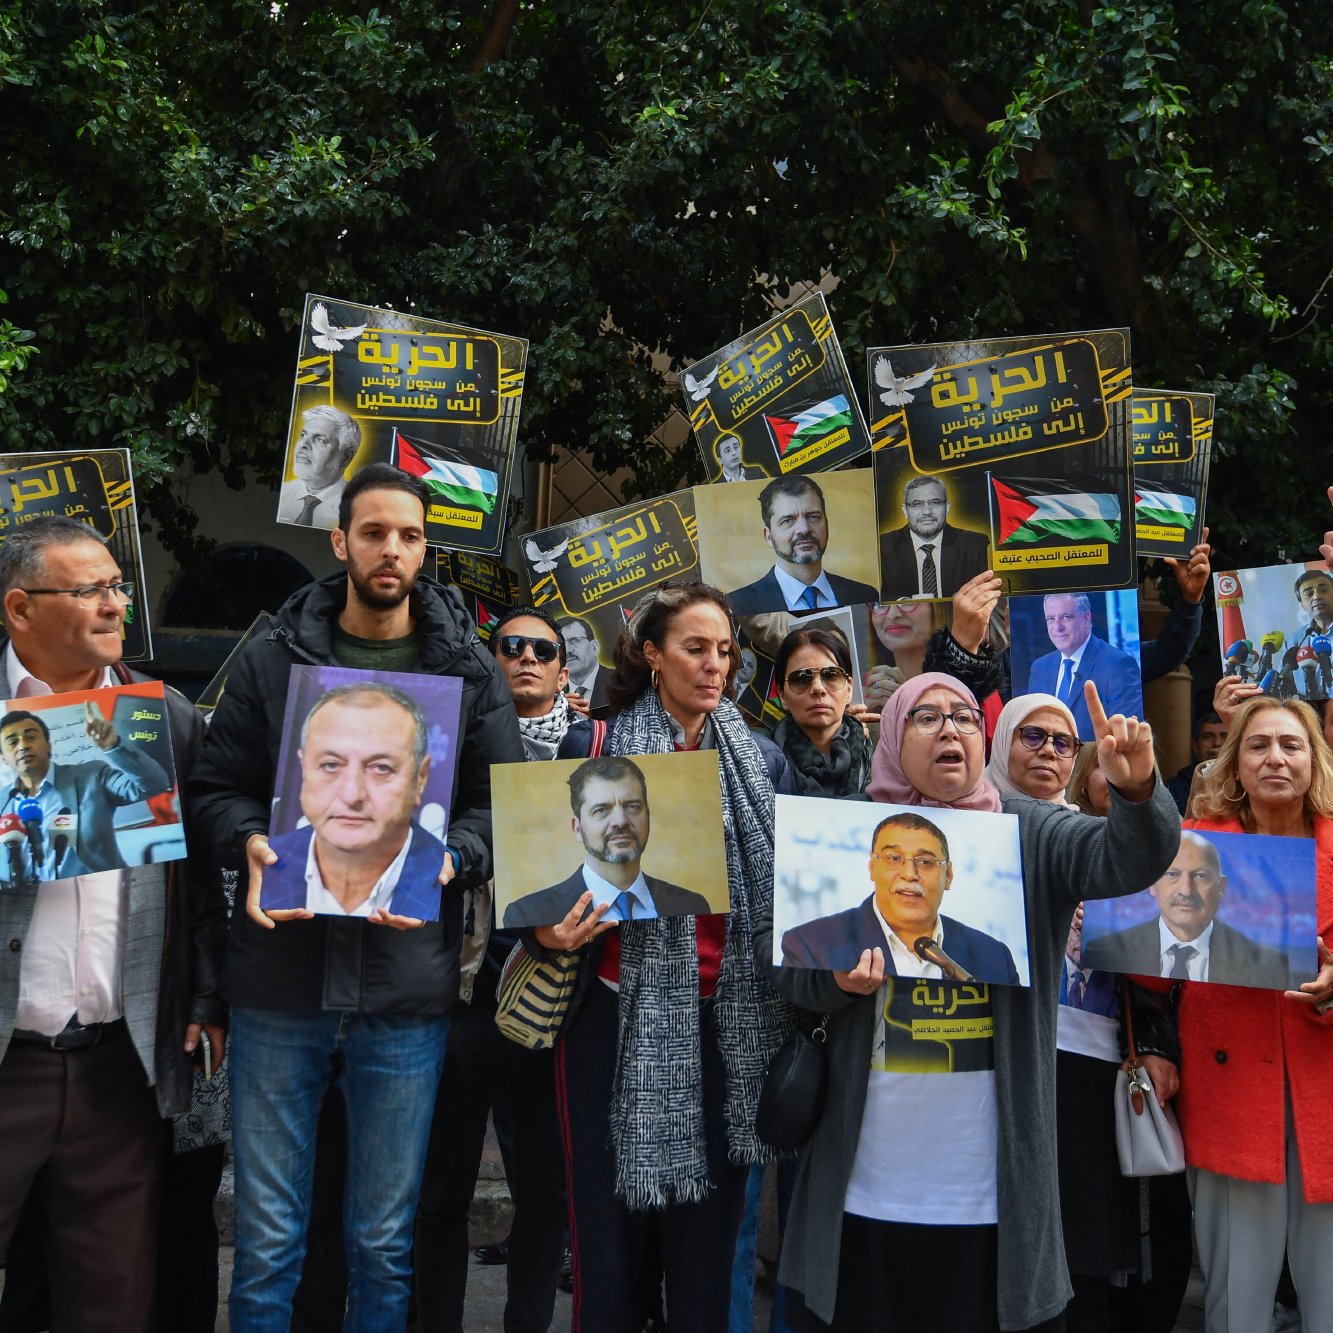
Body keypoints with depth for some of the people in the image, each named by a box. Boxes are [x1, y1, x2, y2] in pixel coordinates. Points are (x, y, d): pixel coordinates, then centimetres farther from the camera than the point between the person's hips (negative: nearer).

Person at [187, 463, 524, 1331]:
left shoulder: (468, 669, 6)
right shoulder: (273, 660, 6)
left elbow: (505, 802, 4)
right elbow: (215, 789, 7)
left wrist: (452, 859, -16)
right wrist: (251, 843, -14)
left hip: (407, 993, 0)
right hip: (280, 977, 0)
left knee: (385, 1244, 11)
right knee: (267, 1241, 8)